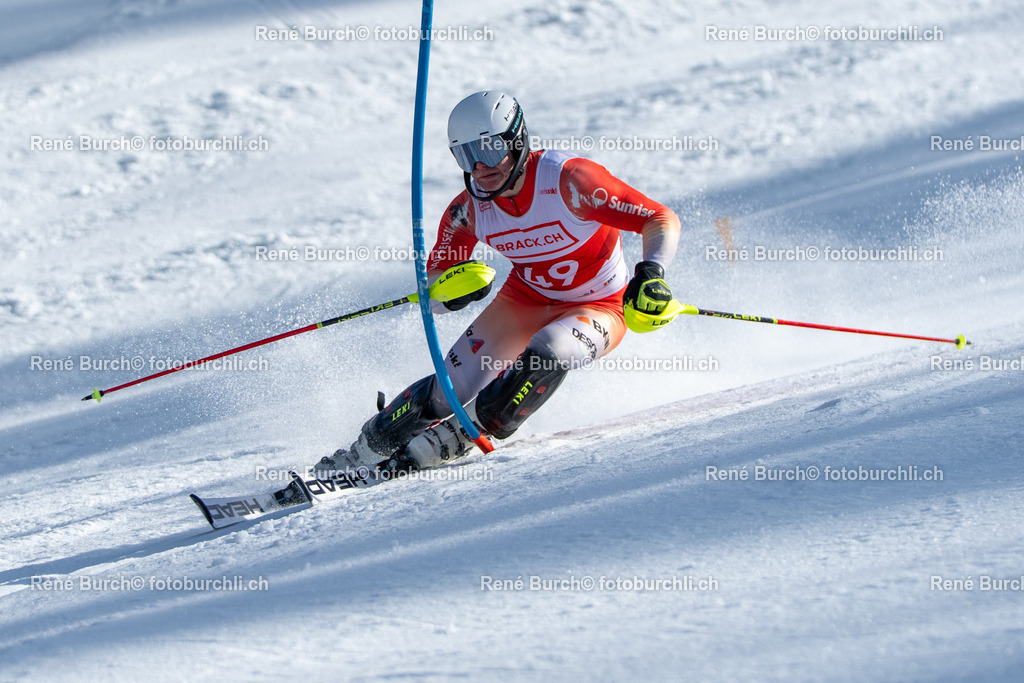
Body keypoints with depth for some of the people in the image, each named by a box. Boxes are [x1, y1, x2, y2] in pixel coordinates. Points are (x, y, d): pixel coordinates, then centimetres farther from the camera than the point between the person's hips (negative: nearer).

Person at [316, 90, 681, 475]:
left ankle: (454, 439, -14)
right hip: (524, 301, 4)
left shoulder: (567, 180, -28)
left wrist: (651, 273, -48)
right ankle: (364, 452, 13)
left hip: (597, 309, -4)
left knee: (547, 351, -36)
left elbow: (662, 220, -28)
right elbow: (431, 294, -8)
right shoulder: (468, 210, -14)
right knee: (448, 393, -12)